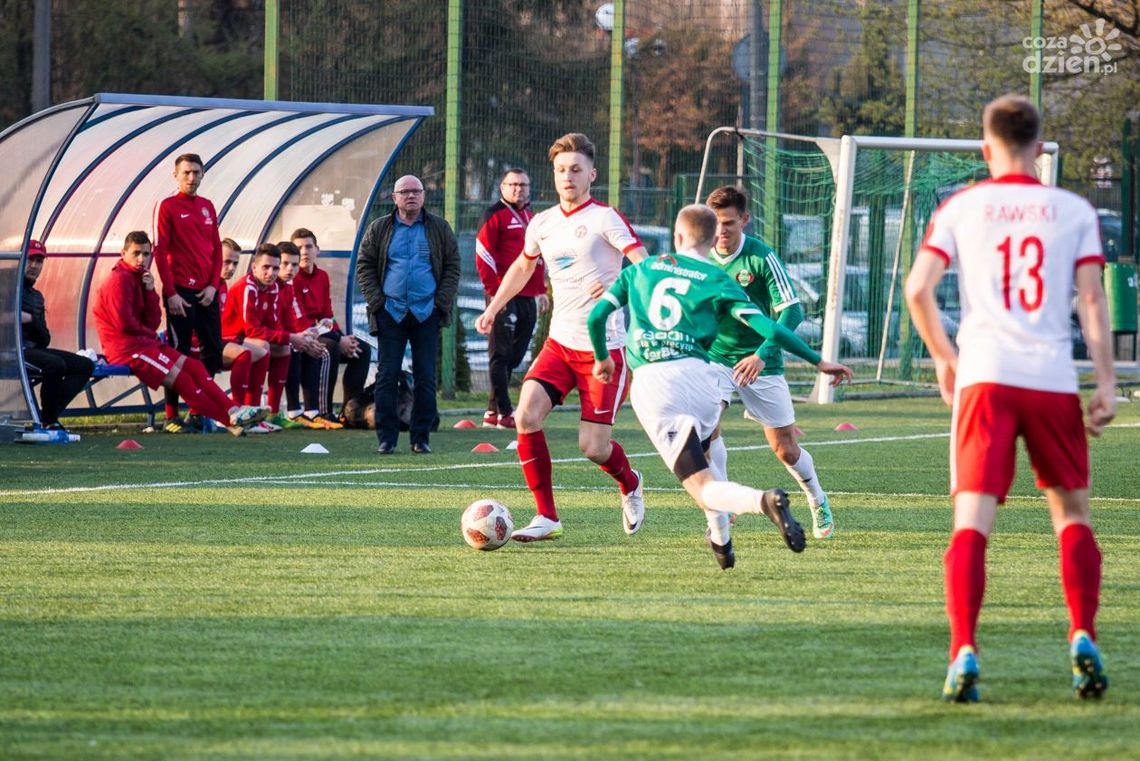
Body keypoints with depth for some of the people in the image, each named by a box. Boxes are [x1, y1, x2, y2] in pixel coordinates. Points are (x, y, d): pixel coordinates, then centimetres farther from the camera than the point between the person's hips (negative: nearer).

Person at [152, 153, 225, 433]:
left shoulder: (207, 207, 14)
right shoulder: (167, 207, -3)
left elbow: (217, 249, 14)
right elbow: (160, 252, -7)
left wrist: (213, 285, 0)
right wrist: (170, 293, -13)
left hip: (206, 292, 6)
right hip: (180, 291, -6)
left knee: (213, 352, 5)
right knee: (179, 353, -5)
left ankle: (198, 410, 14)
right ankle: (172, 417, -1)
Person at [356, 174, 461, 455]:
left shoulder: (439, 228, 8)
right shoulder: (379, 229, 8)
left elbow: (453, 266, 9)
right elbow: (364, 266, 8)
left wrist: (442, 302, -2)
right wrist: (376, 301, -3)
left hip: (427, 313, 0)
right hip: (390, 313, 0)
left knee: (426, 379, 1)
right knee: (386, 377, -3)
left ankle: (421, 437, 7)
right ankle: (386, 437, 1)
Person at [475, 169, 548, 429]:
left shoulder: (532, 218, 19)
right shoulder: (495, 215, -4)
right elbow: (483, 254, -10)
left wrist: (541, 290, 20)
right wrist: (493, 290, -15)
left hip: (528, 298, 8)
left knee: (515, 356, 8)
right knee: (501, 354, -6)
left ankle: (493, 412, 13)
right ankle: (503, 413, -8)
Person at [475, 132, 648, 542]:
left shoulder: (605, 218, -9)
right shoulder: (542, 224, 9)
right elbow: (523, 267, 30)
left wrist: (618, 286, -37)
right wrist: (493, 308, 25)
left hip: (604, 348, -5)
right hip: (559, 343, 5)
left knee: (594, 447, -6)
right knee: (526, 417, -16)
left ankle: (630, 484, 30)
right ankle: (547, 517, -7)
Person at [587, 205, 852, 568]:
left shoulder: (640, 270, 16)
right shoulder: (717, 281, 10)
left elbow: (596, 316, 14)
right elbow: (766, 327, 0)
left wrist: (602, 358, 33)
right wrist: (818, 361, 5)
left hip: (650, 384, -1)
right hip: (697, 374, 1)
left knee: (702, 486, -8)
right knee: (699, 453, 33)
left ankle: (763, 500, -37)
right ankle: (720, 539, 25)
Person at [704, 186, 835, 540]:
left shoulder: (761, 257, -16)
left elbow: (791, 311, -21)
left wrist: (762, 354, -32)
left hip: (761, 364, -2)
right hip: (715, 358, 2)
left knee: (785, 449, 6)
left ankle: (818, 501, 36)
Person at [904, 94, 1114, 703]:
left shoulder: (960, 208, 8)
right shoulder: (1074, 211, 9)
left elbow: (918, 288, 0)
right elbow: (1092, 299, 1)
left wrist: (943, 356, 13)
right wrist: (1105, 383, 1)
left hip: (984, 378, -1)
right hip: (1054, 378, 1)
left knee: (971, 523, -4)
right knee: (1072, 515, 16)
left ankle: (963, 653, -18)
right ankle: (1083, 639, 2)